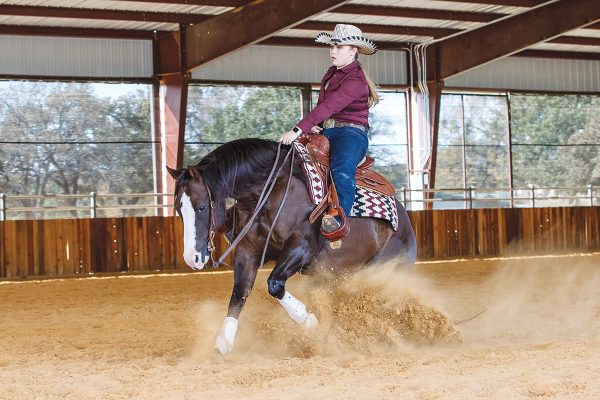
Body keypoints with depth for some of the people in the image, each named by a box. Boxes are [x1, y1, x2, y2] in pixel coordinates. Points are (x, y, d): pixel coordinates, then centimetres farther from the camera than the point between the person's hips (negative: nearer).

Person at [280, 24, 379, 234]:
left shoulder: (355, 79, -13)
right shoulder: (332, 74, 17)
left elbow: (329, 106, -23)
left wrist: (298, 130, -29)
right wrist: (312, 126, 0)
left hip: (350, 132, -9)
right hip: (325, 131, 9)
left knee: (342, 169, -37)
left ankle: (338, 218, -51)